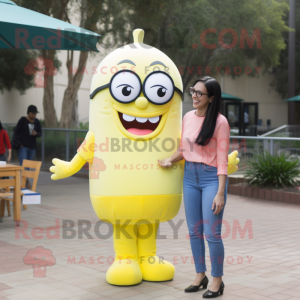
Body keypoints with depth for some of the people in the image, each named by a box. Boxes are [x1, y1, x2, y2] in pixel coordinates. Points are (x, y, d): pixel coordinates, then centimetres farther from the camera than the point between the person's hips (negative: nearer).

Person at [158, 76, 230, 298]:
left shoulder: (220, 122, -12)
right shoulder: (188, 117, 5)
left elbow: (222, 160, -13)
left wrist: (220, 193, -15)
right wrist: (170, 161, -4)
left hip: (212, 178, -6)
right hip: (190, 177, 6)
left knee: (212, 233, -2)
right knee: (194, 230, 12)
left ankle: (217, 281, 15)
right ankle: (200, 276, 27)